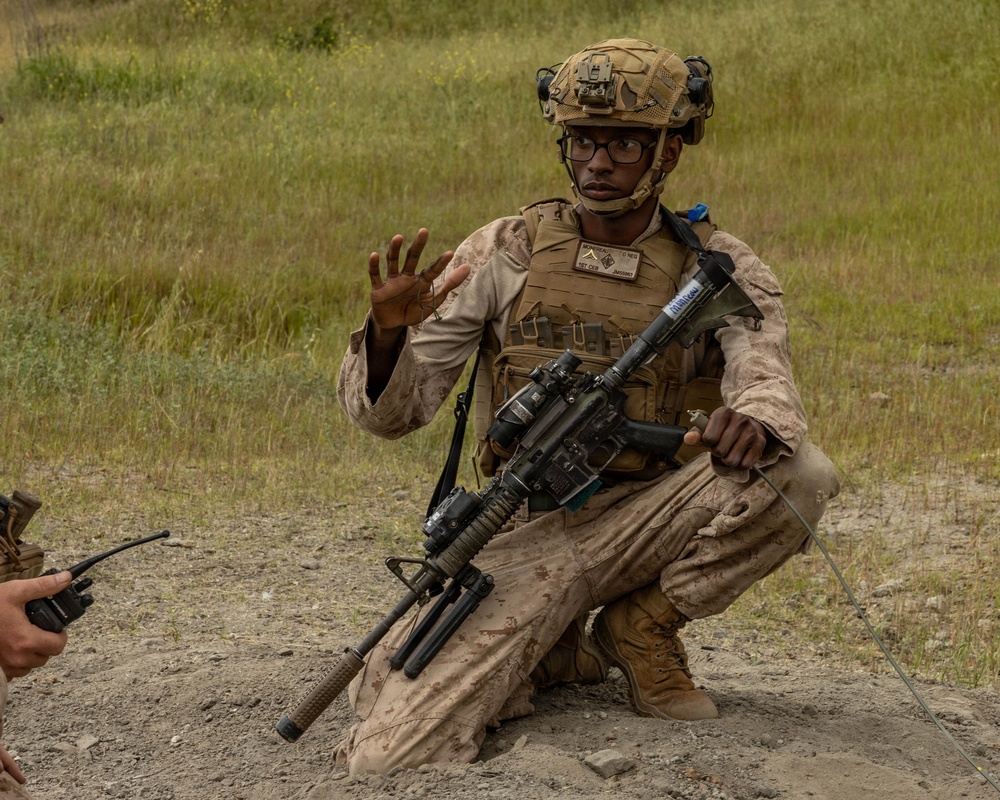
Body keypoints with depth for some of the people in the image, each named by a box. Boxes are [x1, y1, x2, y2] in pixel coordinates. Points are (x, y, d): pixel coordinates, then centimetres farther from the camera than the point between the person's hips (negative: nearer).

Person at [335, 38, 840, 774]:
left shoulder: (716, 268, 1)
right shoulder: (507, 252, 1)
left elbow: (766, 374, -19)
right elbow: (390, 411, 0)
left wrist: (756, 417, -44)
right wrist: (388, 333, -23)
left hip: (646, 516, 0)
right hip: (527, 535, 0)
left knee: (799, 473, -28)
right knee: (387, 758, -20)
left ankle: (642, 627, -2)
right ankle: (554, 657, 13)